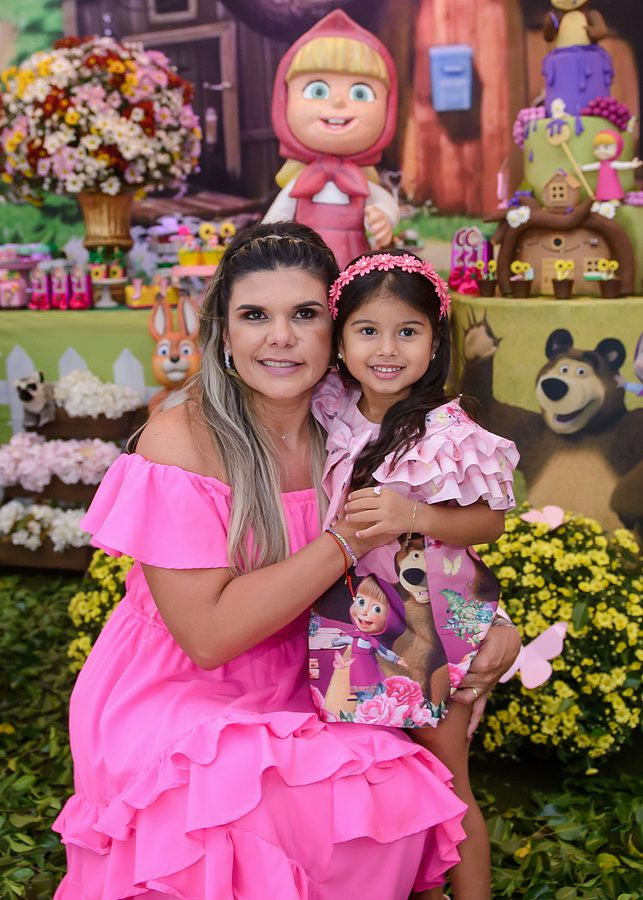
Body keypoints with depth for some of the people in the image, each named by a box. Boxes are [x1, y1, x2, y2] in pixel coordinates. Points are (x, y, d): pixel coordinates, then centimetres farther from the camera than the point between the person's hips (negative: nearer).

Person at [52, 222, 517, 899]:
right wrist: (347, 539, -23)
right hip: (170, 710, -5)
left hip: (286, 702, 5)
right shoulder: (181, 439, -18)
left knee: (406, 803, -15)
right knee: (352, 812, -23)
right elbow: (208, 634, -22)